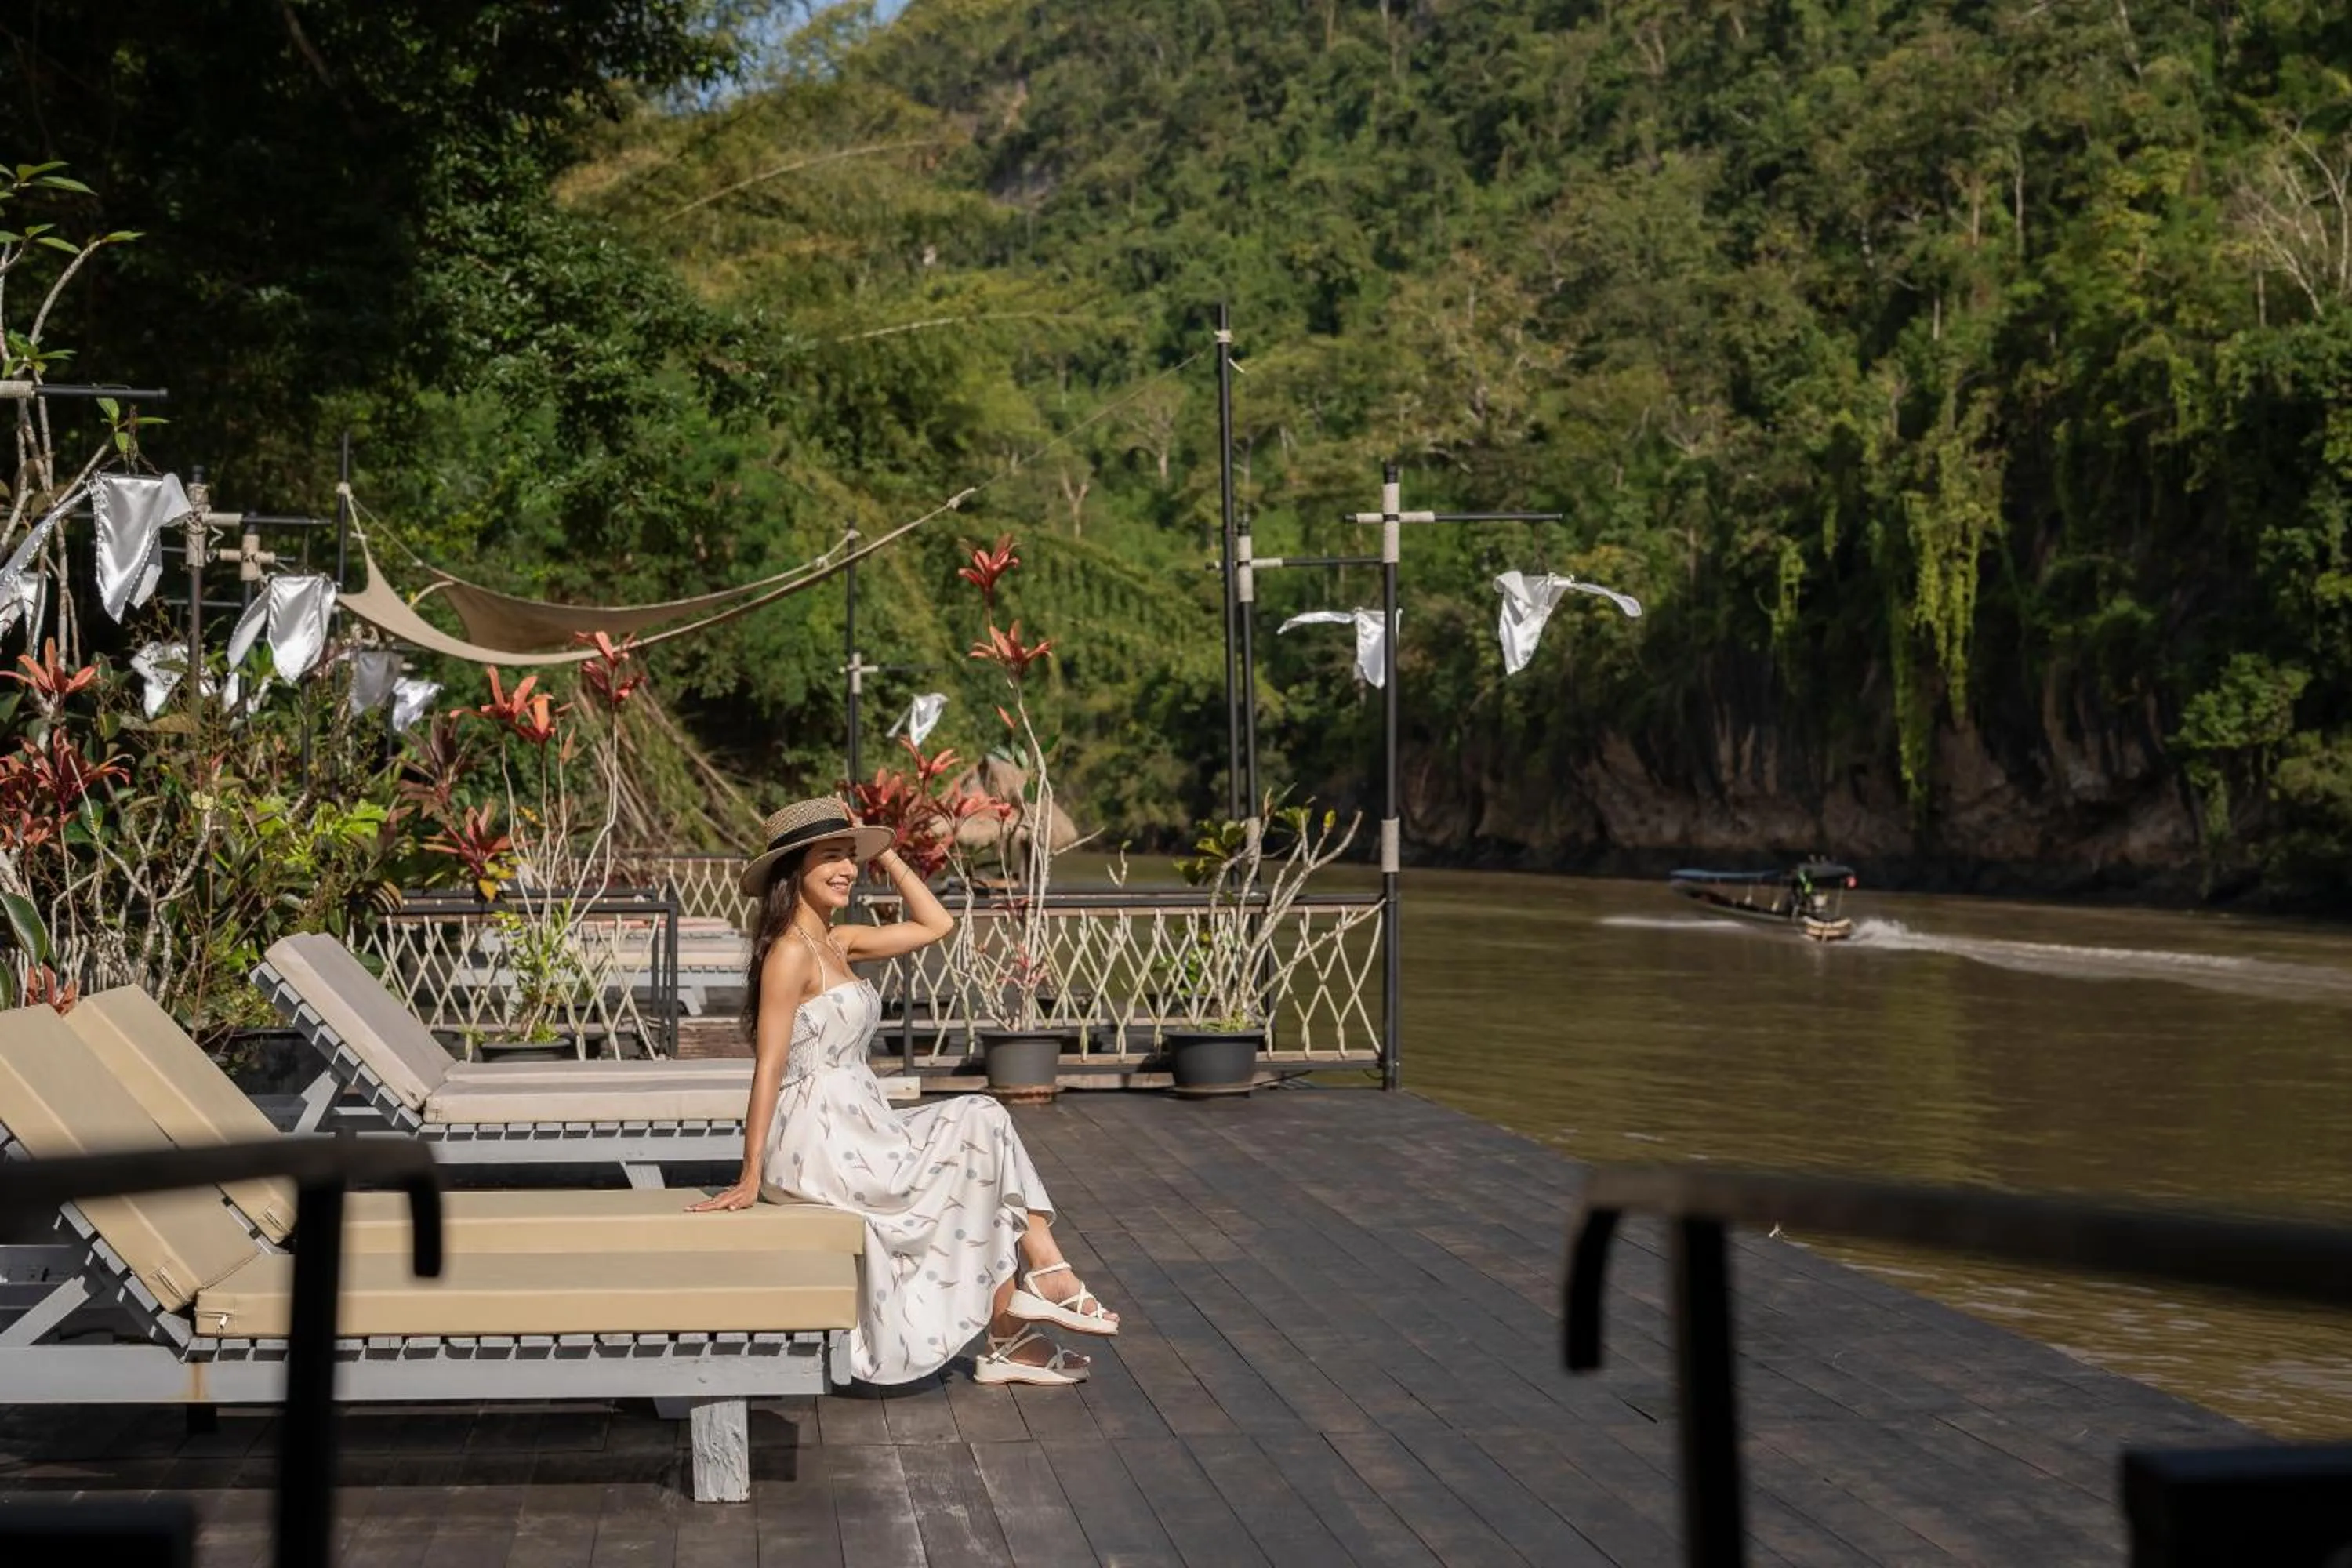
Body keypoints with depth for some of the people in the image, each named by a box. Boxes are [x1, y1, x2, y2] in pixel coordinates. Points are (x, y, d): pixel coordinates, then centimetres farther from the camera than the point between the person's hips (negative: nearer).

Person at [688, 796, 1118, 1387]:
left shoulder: (838, 942, 13)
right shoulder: (791, 952, -13)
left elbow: (935, 925, 19)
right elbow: (768, 1067, -16)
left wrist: (884, 853, 12)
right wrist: (751, 1177, -18)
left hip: (856, 1134, 9)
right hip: (821, 1145, -9)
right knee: (983, 1124, -7)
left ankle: (1011, 1338, 4)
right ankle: (1046, 1273, 1)